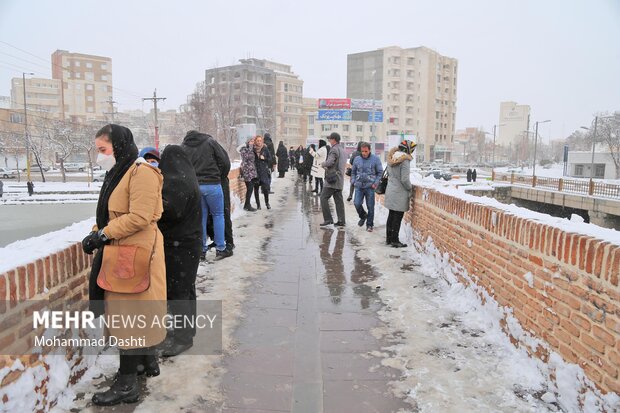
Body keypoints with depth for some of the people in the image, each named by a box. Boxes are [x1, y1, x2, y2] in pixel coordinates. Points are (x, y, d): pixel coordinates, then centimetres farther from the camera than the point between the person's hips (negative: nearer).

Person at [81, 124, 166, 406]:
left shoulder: (142, 172, -16)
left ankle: (127, 384, 11)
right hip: (121, 251, 9)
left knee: (130, 314, -1)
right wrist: (97, 234, 1)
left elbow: (139, 217, -23)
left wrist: (102, 234, -19)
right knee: (136, 311, 19)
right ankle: (148, 361, 36)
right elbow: (113, 214, 17)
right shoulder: (118, 173, 15)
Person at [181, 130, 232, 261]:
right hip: (212, 184, -3)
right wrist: (219, 175, 10)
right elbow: (225, 162, -4)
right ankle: (220, 249, 11)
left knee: (200, 217, 12)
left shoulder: (183, 147, 7)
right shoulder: (210, 141, 0)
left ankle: (201, 250, 17)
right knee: (218, 215, 9)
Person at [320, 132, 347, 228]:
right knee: (339, 200, 9)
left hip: (332, 178, -9)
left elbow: (330, 162, -24)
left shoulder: (334, 149, -12)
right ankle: (341, 221, 9)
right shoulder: (342, 149, 18)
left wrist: (323, 164, -2)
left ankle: (328, 220, -7)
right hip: (340, 180, 9)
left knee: (324, 198, -4)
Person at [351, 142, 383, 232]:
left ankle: (369, 225, 17)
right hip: (359, 186, 2)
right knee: (357, 204, -9)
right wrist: (353, 181, 5)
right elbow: (353, 171, 18)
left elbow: (380, 172, 3)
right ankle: (363, 216, 22)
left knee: (370, 207, 2)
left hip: (370, 187, -2)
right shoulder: (357, 159, 7)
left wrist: (376, 183, -7)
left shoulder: (375, 159, -2)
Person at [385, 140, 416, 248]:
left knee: (391, 215, 16)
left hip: (390, 190, 8)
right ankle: (394, 240, 5)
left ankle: (388, 238, 24)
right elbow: (404, 179, -19)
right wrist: (410, 188, -4)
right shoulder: (405, 160, -17)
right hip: (400, 192, -8)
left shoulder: (391, 158, 7)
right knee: (398, 217, 0)